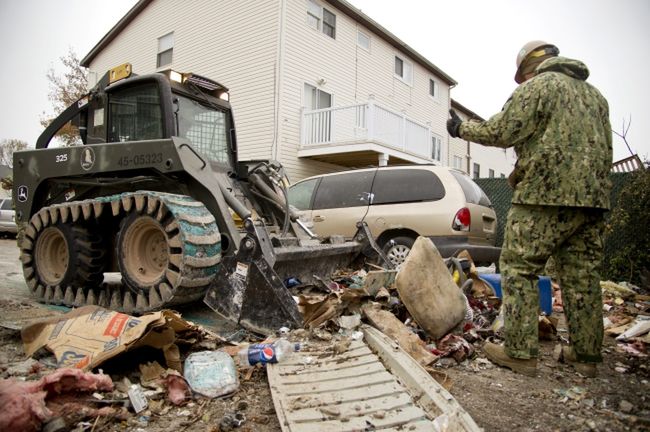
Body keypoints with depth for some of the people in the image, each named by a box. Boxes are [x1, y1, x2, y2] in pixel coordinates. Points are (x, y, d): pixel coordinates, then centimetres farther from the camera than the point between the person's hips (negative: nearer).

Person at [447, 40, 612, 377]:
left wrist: (462, 128, 7)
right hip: (593, 198, 8)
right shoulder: (594, 94, 24)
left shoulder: (537, 86, -1)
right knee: (582, 276, 10)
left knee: (519, 269, -4)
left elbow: (501, 132, -8)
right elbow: (606, 149, 25)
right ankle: (586, 354, 17)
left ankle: (520, 352, -4)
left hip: (546, 194, -8)